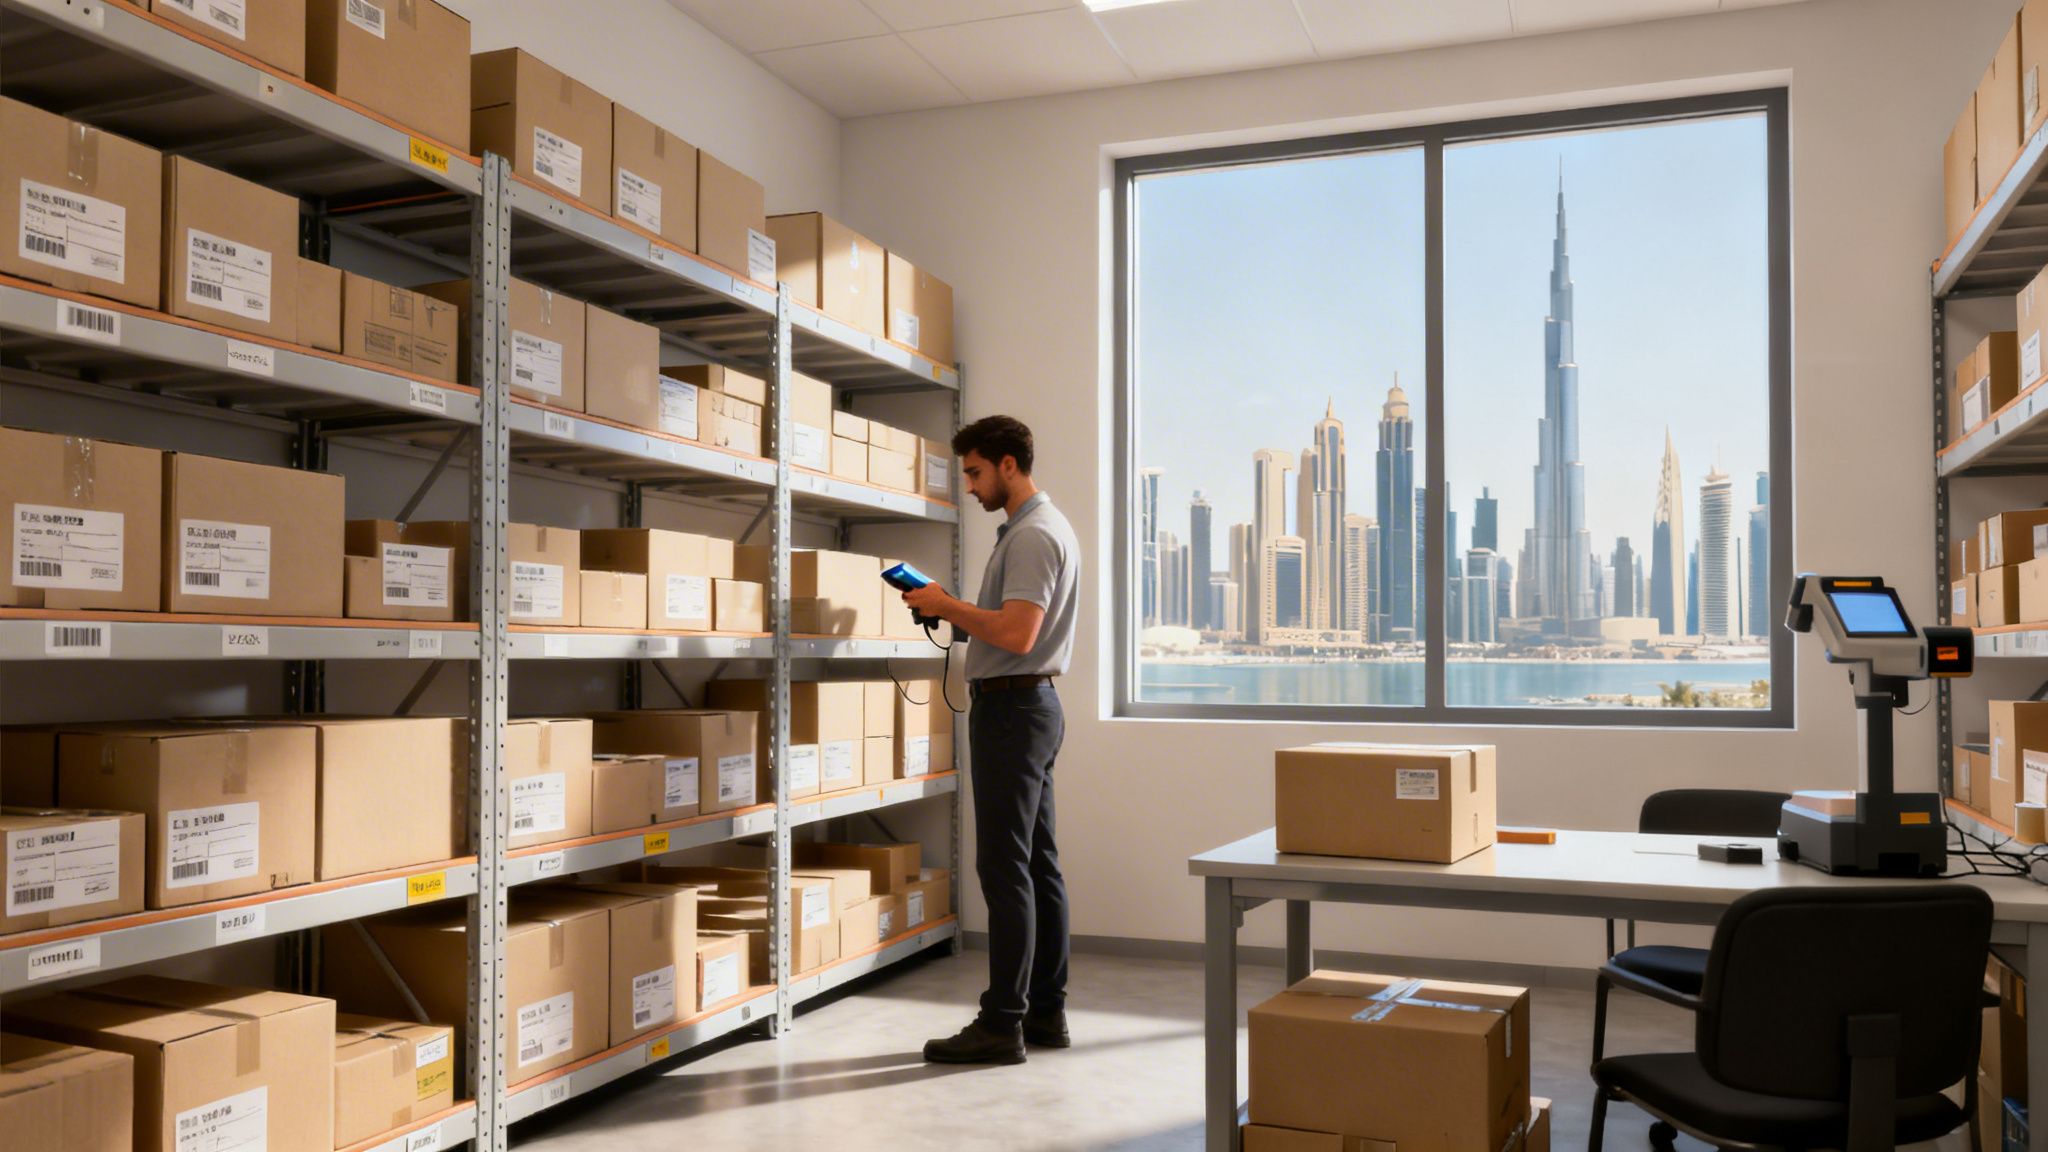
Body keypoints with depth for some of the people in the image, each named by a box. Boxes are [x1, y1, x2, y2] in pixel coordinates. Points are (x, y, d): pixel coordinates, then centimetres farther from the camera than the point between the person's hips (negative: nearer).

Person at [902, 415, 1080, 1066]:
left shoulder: (1032, 535, -15)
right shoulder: (1040, 527, 19)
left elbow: (1017, 633, -25)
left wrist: (946, 607, -14)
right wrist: (952, 611, 12)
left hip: (1011, 707, -11)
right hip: (1030, 702, 11)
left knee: (1006, 867, -8)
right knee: (1038, 864, 11)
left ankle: (1002, 1024, -4)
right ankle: (1046, 1012, 18)